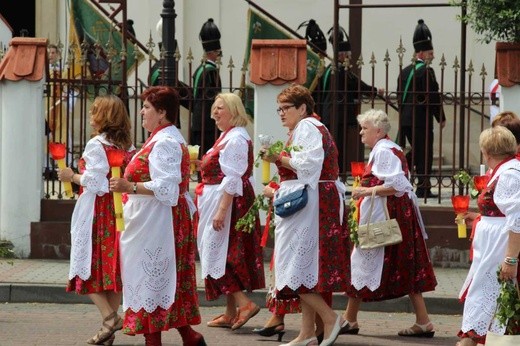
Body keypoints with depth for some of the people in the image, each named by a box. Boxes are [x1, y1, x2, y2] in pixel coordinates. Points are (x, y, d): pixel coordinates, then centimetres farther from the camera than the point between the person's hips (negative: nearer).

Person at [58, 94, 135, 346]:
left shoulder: (96, 145, -11)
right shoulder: (128, 146, 9)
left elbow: (94, 181, -16)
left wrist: (72, 177, -1)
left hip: (97, 212, -7)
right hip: (120, 210, 7)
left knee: (89, 267, 0)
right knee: (114, 266, 8)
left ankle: (110, 317, -15)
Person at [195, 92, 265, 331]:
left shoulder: (235, 139, -17)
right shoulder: (227, 137, 16)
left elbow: (233, 178, -23)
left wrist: (221, 210, -26)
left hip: (230, 201, -11)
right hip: (219, 202, 11)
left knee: (220, 253, -10)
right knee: (226, 255, 11)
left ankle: (244, 303, -15)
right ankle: (231, 313, 14)